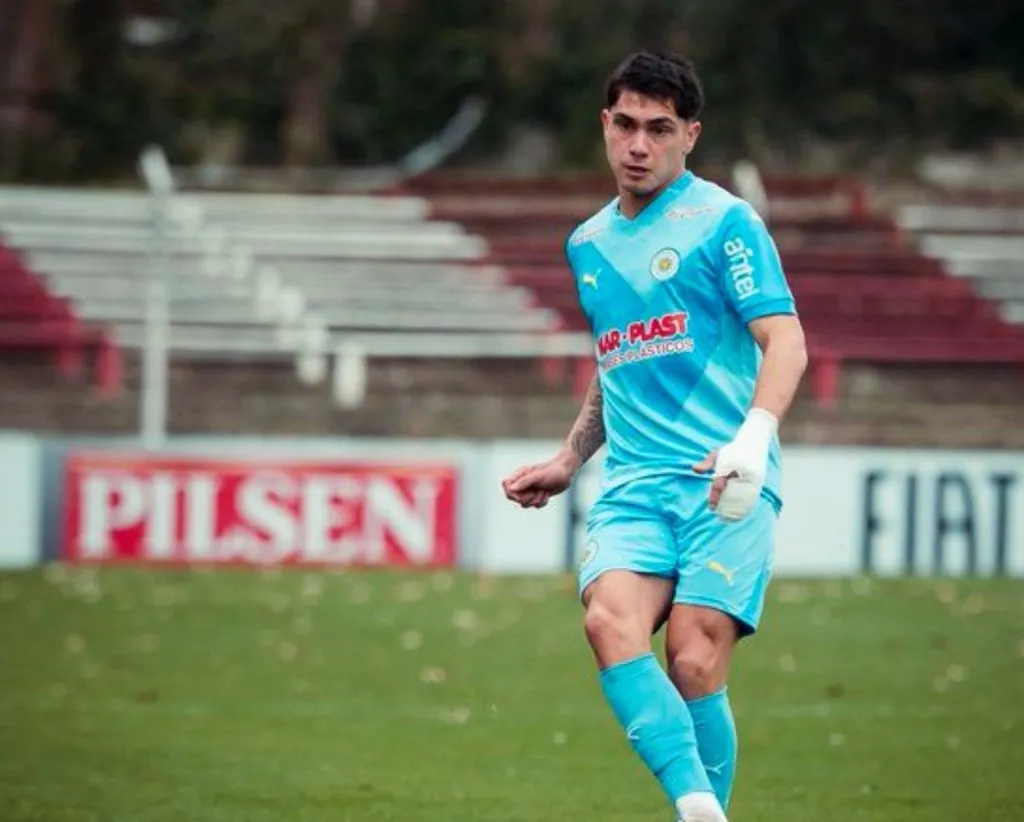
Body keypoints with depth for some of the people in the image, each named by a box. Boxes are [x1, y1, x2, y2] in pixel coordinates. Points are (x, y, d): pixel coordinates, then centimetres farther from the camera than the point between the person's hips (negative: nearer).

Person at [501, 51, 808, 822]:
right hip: (633, 483, 4)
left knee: (694, 663, -15)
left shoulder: (724, 221, 0)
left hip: (725, 485, -4)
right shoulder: (589, 243, 20)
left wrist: (753, 439, -23)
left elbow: (786, 340, -8)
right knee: (610, 620, -24)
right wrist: (567, 463, 27)